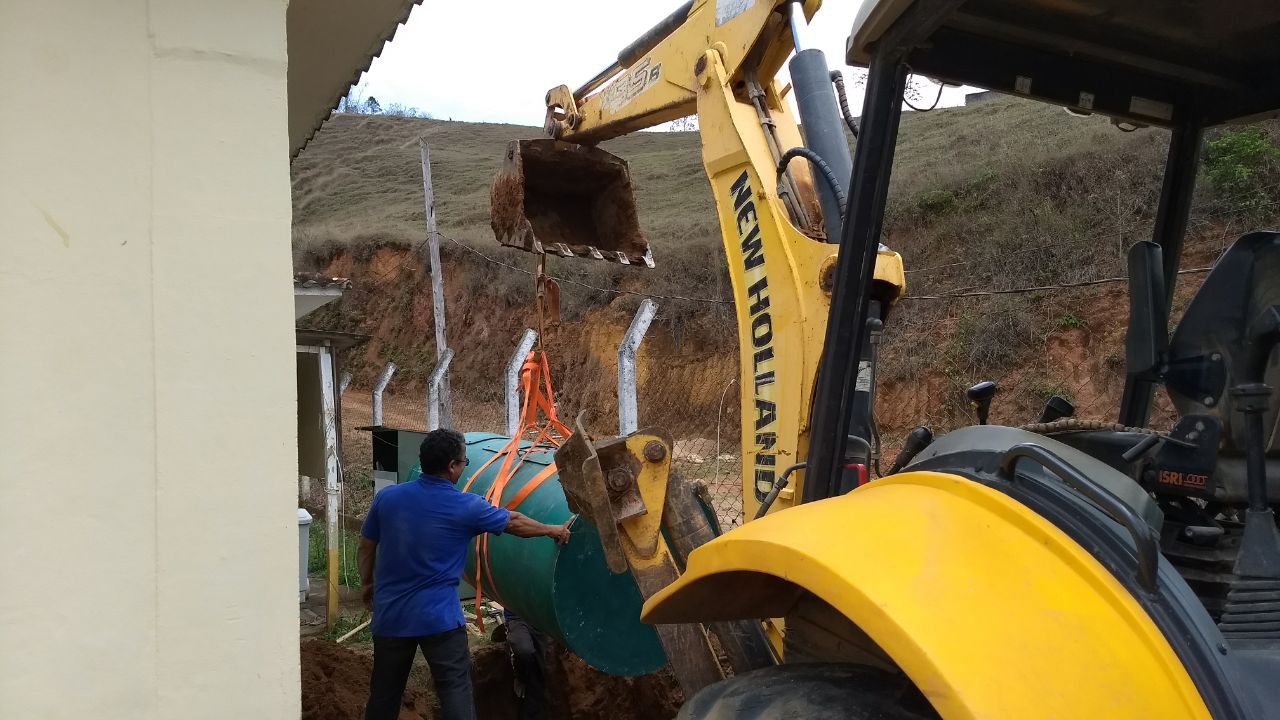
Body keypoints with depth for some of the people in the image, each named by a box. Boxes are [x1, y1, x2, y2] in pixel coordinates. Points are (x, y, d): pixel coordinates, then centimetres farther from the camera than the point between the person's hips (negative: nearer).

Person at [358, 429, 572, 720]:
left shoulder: (387, 497, -2)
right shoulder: (465, 507, -9)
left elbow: (366, 549, 9)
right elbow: (515, 523, 5)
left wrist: (368, 584, 27)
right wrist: (553, 530, 21)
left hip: (390, 616, 4)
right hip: (439, 617, -4)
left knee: (384, 695, 16)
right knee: (455, 692, 0)